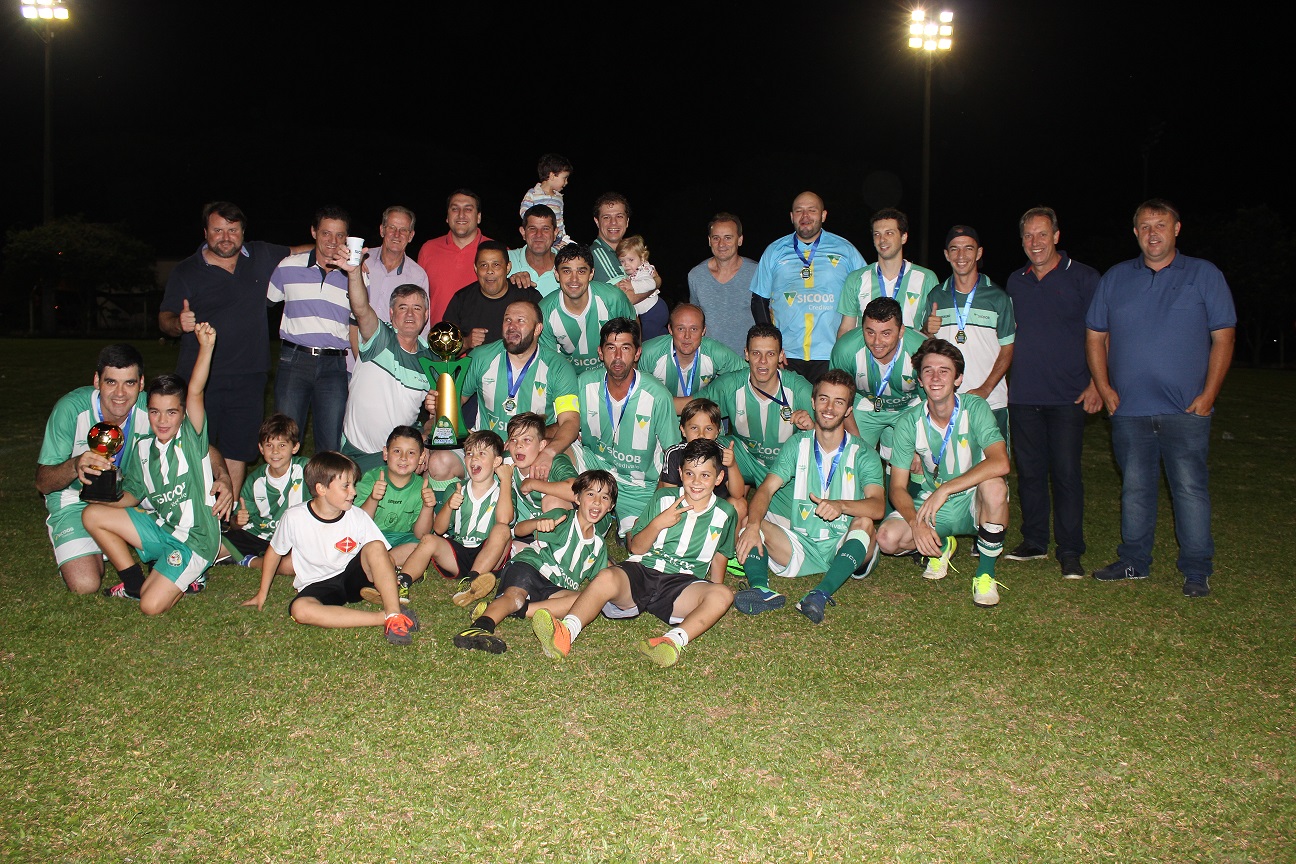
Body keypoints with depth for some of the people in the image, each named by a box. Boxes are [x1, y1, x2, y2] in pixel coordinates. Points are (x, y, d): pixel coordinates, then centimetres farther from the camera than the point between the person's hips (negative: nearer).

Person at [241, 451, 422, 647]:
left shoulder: (358, 517, -8)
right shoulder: (294, 518, -11)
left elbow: (383, 557, -2)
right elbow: (274, 552, 6)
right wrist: (262, 593, 13)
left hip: (352, 576, 1)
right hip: (318, 586, -1)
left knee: (375, 546, -27)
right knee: (299, 609, -35)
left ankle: (394, 614, -33)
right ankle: (383, 618, -35)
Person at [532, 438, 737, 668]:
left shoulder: (724, 513, 11)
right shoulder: (664, 498, 10)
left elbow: (719, 555, 24)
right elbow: (636, 548, 9)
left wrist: (715, 592, 11)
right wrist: (657, 523, -9)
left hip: (682, 584, 0)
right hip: (641, 571, 0)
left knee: (724, 595, -32)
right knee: (606, 577, -34)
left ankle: (674, 639, -53)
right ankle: (565, 633, -54)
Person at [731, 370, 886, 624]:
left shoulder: (863, 454, -3)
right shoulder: (798, 445, 4)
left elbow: (878, 506, -20)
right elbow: (766, 489, -10)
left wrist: (840, 505, -41)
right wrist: (753, 524, -31)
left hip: (843, 548, -2)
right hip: (800, 547, 2)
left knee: (864, 522, -32)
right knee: (747, 522, -18)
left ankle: (820, 594, -47)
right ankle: (761, 590, -43)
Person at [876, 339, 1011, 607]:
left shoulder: (975, 408, -18)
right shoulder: (909, 422, -11)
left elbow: (1000, 463, -33)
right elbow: (898, 487, -10)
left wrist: (945, 489, -37)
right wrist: (916, 523, -29)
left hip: (974, 503, -2)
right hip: (933, 504, 2)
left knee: (994, 485, -36)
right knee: (887, 538, -23)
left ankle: (986, 573, -15)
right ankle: (941, 546, 12)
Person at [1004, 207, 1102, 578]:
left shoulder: (1083, 278, 0)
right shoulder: (1015, 282, 13)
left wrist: (1096, 384, -8)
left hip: (1068, 395, -4)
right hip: (1023, 395, 4)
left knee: (1066, 472, -5)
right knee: (1029, 470, 8)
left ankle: (1070, 551, 2)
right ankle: (1033, 542, 19)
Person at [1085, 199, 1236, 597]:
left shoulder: (1204, 275, 4)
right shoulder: (1114, 278, 10)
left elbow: (1223, 338, 1)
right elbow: (1095, 336, 12)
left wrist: (1208, 394, -7)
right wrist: (1104, 388, 1)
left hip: (1186, 410, -2)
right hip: (1129, 409, 3)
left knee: (1190, 486, -3)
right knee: (1134, 487, 10)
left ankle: (1196, 571, 5)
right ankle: (1134, 561, 21)